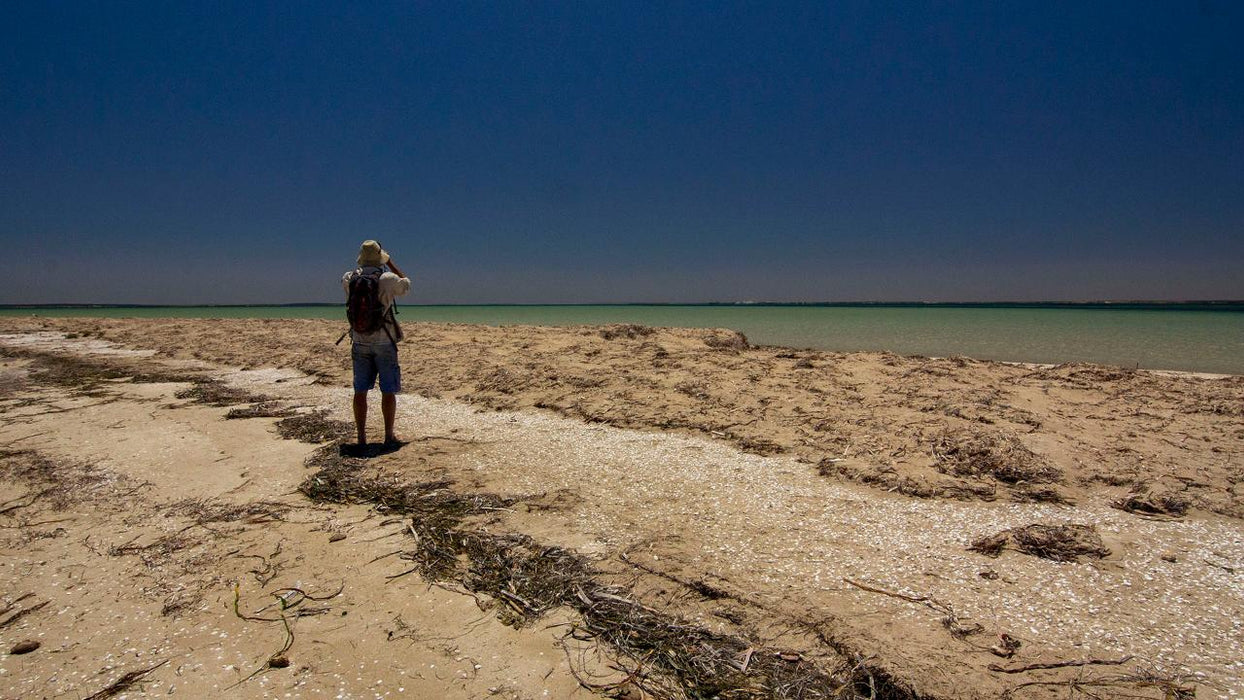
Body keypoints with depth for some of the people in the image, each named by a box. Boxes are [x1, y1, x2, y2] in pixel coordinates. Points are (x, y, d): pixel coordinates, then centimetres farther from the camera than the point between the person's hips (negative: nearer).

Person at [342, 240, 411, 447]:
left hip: (360, 341, 3)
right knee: (388, 390, 5)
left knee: (360, 390, 8)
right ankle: (389, 435, 9)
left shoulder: (349, 279, -1)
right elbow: (406, 285, 12)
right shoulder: (388, 279, -10)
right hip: (384, 341, -3)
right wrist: (391, 263, 16)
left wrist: (364, 267, 26)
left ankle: (361, 437, 11)